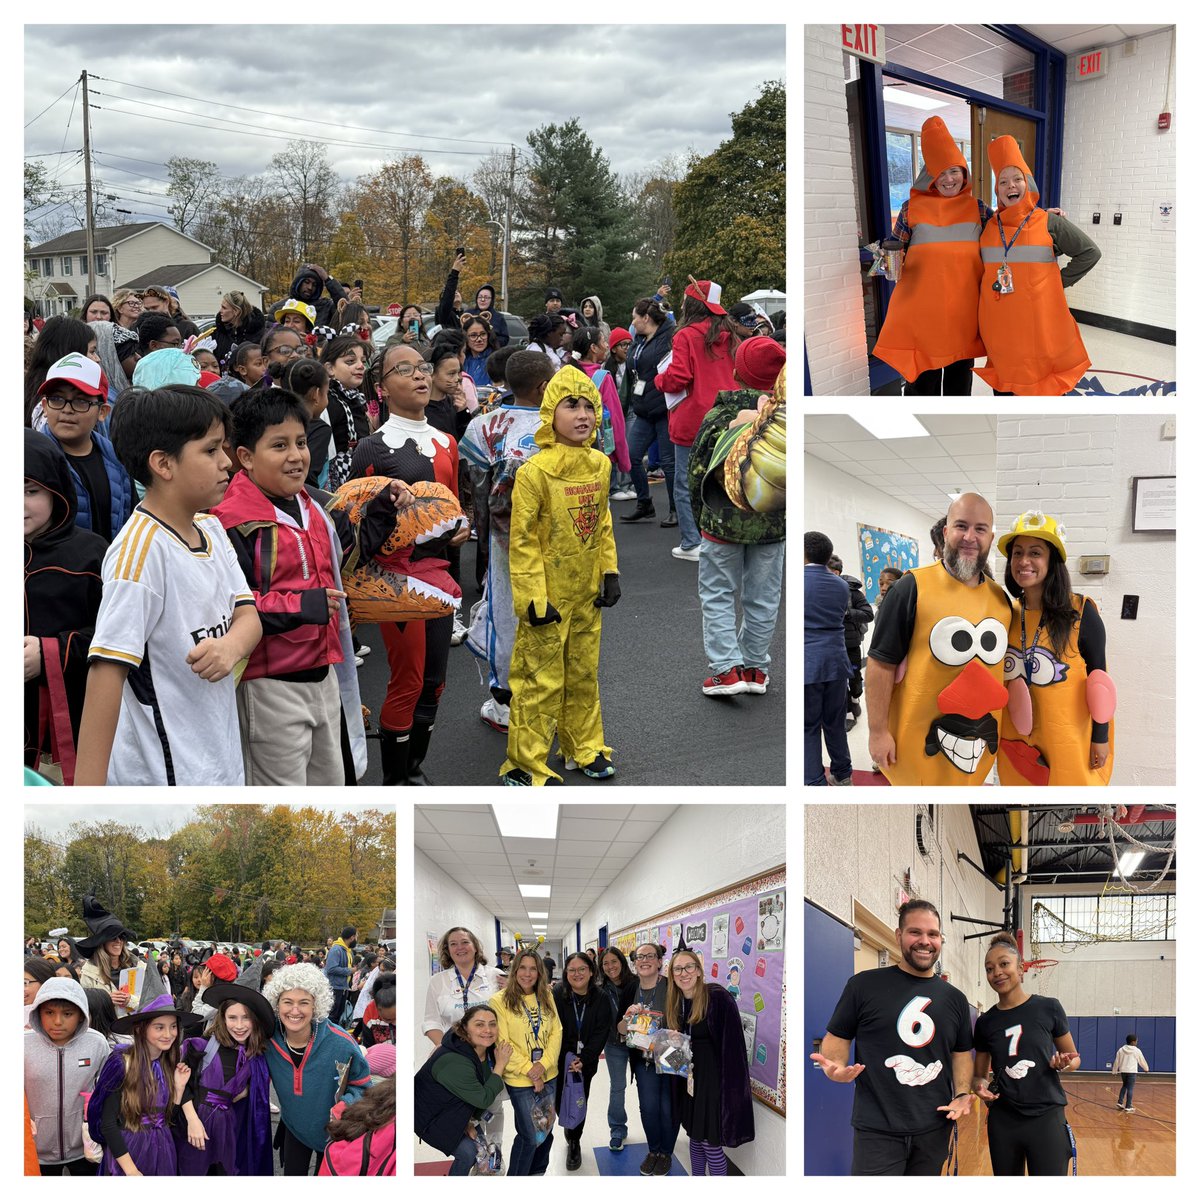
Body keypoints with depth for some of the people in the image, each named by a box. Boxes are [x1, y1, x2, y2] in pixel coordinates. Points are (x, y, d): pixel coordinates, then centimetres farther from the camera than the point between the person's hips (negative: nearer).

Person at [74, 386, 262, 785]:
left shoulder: (212, 530, 6)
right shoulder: (141, 547, -19)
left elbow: (248, 616, 5)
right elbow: (107, 668, -23)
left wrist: (231, 646, -21)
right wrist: (88, 793, -27)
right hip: (161, 774, -8)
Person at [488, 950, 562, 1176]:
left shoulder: (547, 997, 5)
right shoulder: (500, 1001, -10)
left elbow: (556, 1032, 2)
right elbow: (502, 1043, -12)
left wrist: (543, 1064, -13)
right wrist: (529, 1071, -15)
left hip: (548, 1076, 5)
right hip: (520, 1080, -5)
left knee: (546, 1132, 13)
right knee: (530, 1136, -2)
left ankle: (538, 1172, 32)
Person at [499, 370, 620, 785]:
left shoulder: (600, 464, 2)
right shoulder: (534, 471, -17)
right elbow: (522, 540, -15)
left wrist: (610, 572, 10)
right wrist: (532, 598, -16)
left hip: (586, 596, 6)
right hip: (548, 599, -6)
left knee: (584, 675, 19)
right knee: (541, 681, 0)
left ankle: (584, 747, 36)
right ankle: (526, 764, 12)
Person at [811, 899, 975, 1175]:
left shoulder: (955, 999, 10)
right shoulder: (864, 984, -3)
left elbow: (961, 1053, 18)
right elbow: (836, 1037, 2)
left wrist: (962, 1094, 0)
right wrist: (835, 1066, -19)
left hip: (933, 1131, 4)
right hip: (877, 1131, -4)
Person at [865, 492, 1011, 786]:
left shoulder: (1001, 598, 6)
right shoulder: (912, 588, -11)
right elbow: (882, 662, -11)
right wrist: (878, 732, -14)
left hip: (980, 745, 5)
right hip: (919, 745, -5)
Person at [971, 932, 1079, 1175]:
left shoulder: (1048, 1008, -4)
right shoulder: (985, 1022, 4)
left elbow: (1074, 1058, 7)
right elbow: (979, 1074, 13)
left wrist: (1064, 1064, -16)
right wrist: (979, 1086, -10)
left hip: (1046, 1118, -3)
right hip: (1003, 1121, 3)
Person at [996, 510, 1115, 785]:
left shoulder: (1080, 612, -10)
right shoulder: (1008, 614, 3)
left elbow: (1099, 678, -6)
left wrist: (1100, 737, -6)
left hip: (1070, 740, -4)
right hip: (1017, 739, 4)